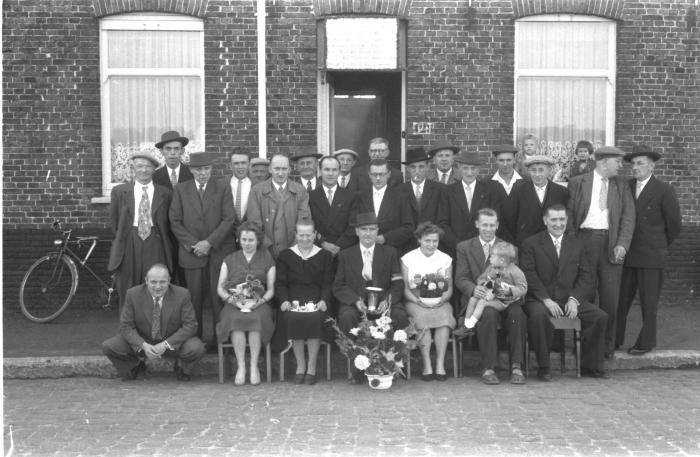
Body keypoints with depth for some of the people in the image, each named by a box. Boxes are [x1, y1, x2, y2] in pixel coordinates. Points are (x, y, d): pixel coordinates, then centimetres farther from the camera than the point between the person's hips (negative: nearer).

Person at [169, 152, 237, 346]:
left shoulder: (223, 187, 4)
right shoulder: (181, 190, 8)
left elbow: (229, 219, -3)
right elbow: (175, 221, 5)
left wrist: (209, 242, -12)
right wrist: (193, 244, -7)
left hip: (219, 251, -1)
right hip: (191, 252, 1)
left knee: (219, 296, -2)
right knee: (194, 298, 1)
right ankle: (194, 338, 11)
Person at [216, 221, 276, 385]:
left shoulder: (267, 259, 13)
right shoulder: (230, 260, 16)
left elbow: (271, 290, 8)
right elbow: (220, 288, 11)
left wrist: (257, 302, -11)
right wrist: (234, 300, -8)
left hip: (258, 304, -1)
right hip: (234, 304, 1)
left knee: (256, 318, -34)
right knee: (236, 319, -33)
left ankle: (254, 366, -29)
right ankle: (241, 366, -30)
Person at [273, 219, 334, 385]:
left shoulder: (325, 256, 13)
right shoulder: (285, 255, 14)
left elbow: (328, 283, 7)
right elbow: (280, 283, 7)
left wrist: (323, 300, -12)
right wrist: (284, 300, -12)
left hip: (316, 301, 0)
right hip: (293, 301, 0)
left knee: (315, 318, -32)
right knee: (291, 318, -31)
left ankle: (312, 367, -17)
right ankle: (300, 365, -13)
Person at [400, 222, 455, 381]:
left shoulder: (446, 259, 12)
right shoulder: (408, 259, 7)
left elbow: (449, 288, 11)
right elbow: (405, 288, 4)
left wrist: (442, 299, -10)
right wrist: (418, 300, -13)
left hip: (440, 302, 2)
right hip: (415, 302, -1)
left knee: (444, 316, -32)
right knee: (422, 317, -34)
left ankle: (440, 364, -31)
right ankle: (426, 365, -32)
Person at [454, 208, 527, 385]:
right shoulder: (464, 247, 12)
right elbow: (460, 279, 3)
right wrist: (474, 289, -21)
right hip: (477, 298, -2)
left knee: (517, 314, -31)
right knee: (489, 314, -35)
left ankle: (516, 367, -23)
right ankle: (488, 369, -27)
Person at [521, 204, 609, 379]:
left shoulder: (577, 245, 15)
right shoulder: (531, 244, 4)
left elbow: (586, 277, 7)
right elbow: (529, 277, -6)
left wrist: (574, 299, -10)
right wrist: (546, 300, -18)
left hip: (569, 300, 4)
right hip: (539, 299, -3)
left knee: (600, 316, -18)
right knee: (538, 315, -36)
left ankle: (590, 366, -1)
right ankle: (543, 368, -20)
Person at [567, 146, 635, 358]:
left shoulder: (622, 185, 11)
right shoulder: (577, 183, 4)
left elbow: (628, 217, 4)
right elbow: (569, 214, 3)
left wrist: (622, 244, -9)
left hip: (611, 244, 2)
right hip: (584, 241, -2)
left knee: (610, 298, 2)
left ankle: (607, 345, 14)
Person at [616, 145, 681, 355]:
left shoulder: (664, 191, -6)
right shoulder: (626, 187, 7)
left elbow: (674, 224, 1)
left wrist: (661, 245, 10)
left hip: (651, 257, -4)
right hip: (627, 254, 4)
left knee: (648, 302, 4)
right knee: (620, 299, 6)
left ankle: (646, 342, 17)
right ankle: (615, 340, 16)